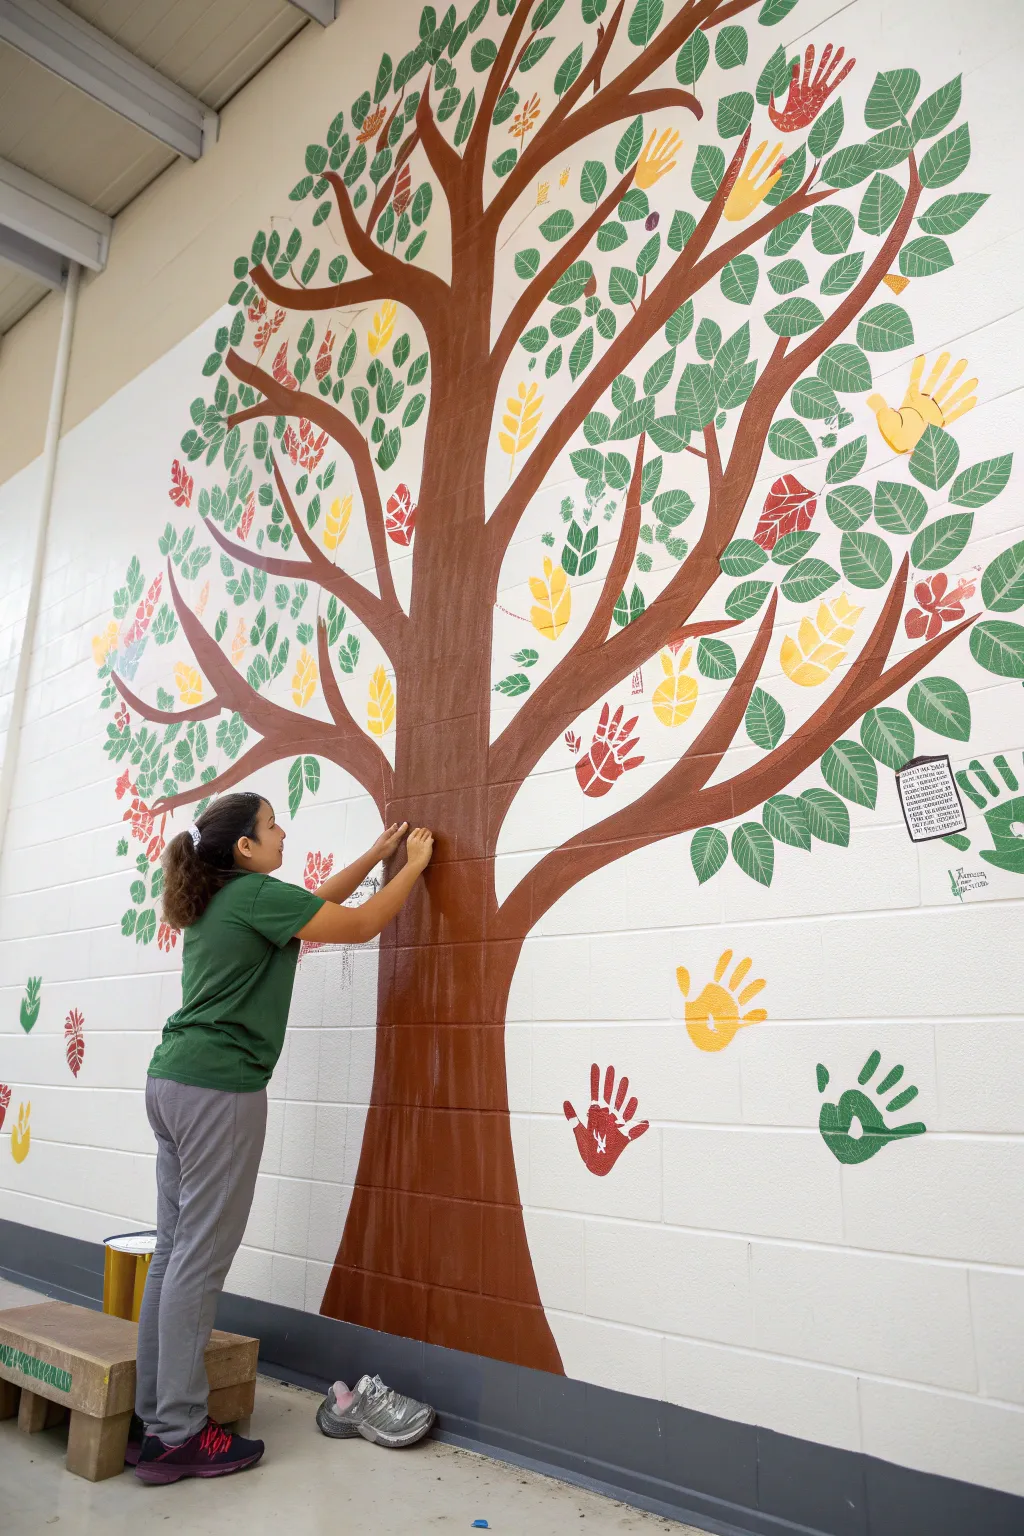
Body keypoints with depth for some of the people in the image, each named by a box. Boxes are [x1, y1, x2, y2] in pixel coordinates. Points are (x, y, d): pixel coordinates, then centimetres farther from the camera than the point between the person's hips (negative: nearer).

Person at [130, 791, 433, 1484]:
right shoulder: (256, 893, -9)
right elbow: (361, 925, -6)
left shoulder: (216, 901, 18)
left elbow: (312, 903, 30)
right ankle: (178, 1436, 5)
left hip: (171, 1082, 10)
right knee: (200, 1259, -3)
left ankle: (154, 1416, 20)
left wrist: (375, 854, 32)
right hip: (219, 1088, -9)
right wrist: (415, 864, 6)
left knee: (175, 1251, 12)